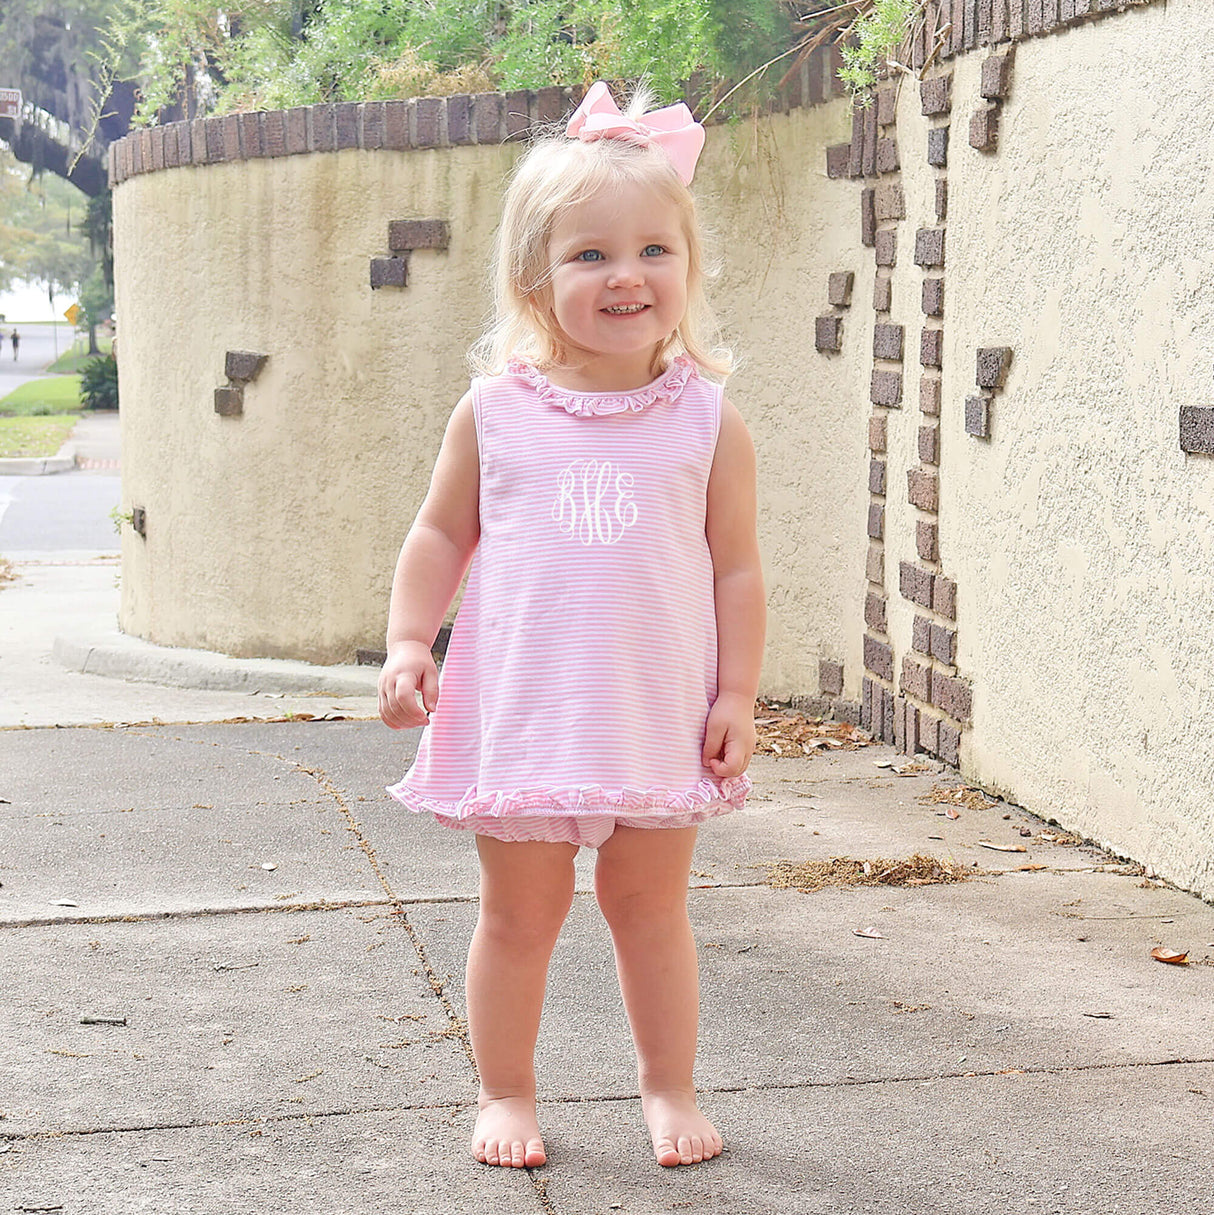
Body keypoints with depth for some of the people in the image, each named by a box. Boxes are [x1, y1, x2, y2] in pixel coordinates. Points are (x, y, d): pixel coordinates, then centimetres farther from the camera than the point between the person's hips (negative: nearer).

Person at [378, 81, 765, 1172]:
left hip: (658, 715, 0)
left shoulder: (708, 422, -3)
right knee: (517, 916, 11)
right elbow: (441, 534, 7)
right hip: (518, 711, 0)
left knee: (652, 908, 13)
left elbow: (737, 568, 1)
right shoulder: (495, 413, -2)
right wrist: (408, 642, -3)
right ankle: (506, 1092, 27)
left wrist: (737, 694, -3)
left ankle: (669, 1086, 30)